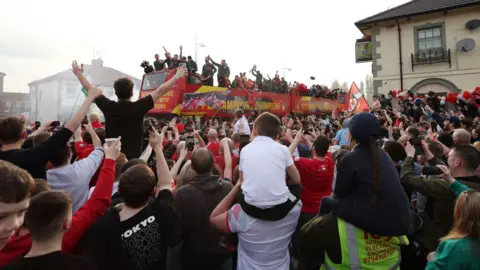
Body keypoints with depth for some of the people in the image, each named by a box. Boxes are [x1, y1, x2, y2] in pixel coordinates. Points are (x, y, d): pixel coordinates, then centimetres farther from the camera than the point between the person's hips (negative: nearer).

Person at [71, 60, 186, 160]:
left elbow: (90, 89, 12)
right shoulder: (138, 107, -12)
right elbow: (160, 91, -5)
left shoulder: (108, 107, -3)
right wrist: (177, 76, 3)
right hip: (133, 160, -3)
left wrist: (79, 74, 29)